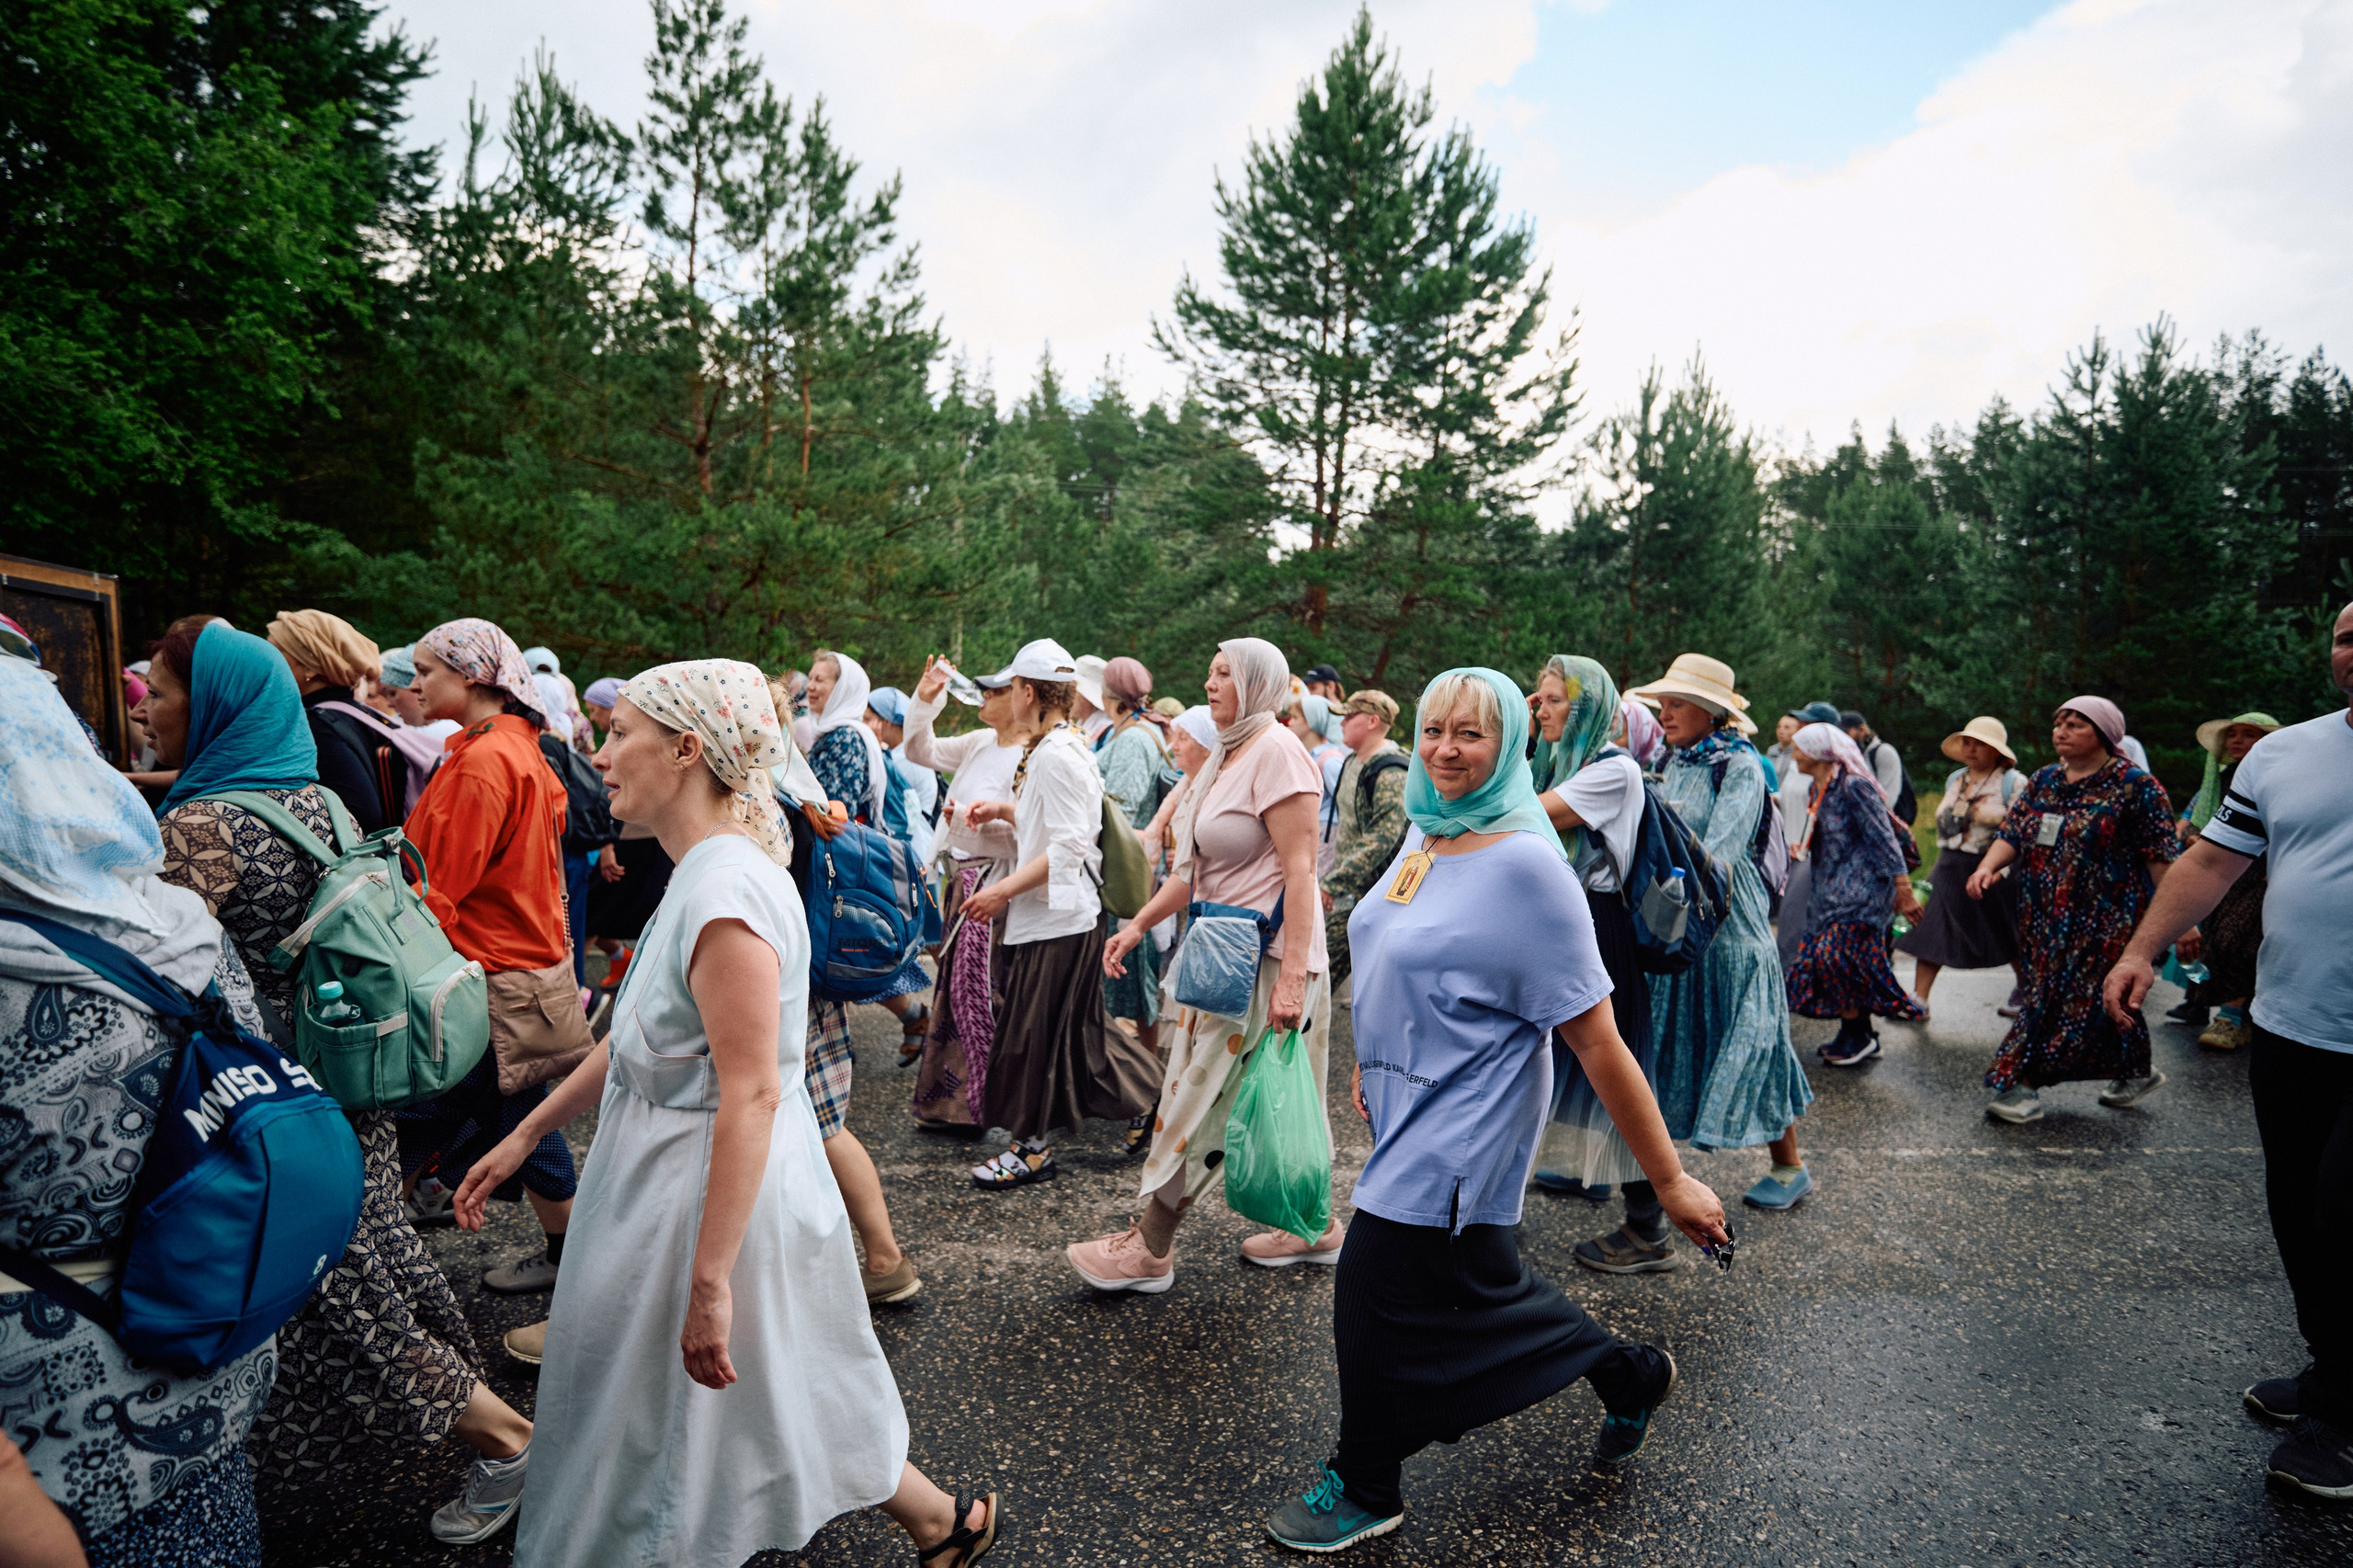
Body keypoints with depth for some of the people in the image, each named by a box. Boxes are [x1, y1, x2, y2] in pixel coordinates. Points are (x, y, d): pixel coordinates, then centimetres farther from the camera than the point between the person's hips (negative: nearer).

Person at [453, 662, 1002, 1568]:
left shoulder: (726, 891, -27)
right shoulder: (702, 872, 6)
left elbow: (752, 1094, -29)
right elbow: (636, 1040, 13)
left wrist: (708, 1281, -26)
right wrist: (526, 1135, 16)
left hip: (723, 1194, -9)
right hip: (675, 1171, 9)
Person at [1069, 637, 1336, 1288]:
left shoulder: (1275, 752, -13)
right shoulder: (1225, 757, 16)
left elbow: (1299, 870, -20)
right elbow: (1195, 868, 18)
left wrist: (1292, 975, -25)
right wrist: (1139, 924, 12)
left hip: (1267, 955, -9)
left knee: (1208, 1093, -1)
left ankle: (1150, 1247, 10)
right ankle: (1315, 1227, 28)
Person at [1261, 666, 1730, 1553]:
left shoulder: (1525, 864, -22)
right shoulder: (1423, 832, 3)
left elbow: (1594, 1038, -21)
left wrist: (1671, 1181, -17)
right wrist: (1372, 1065, 23)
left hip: (1465, 1121, -8)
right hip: (1409, 1104, 8)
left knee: (1383, 1290, 1)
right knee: (1478, 1285, 20)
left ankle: (1366, 1489, 26)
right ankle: (1629, 1374, 45)